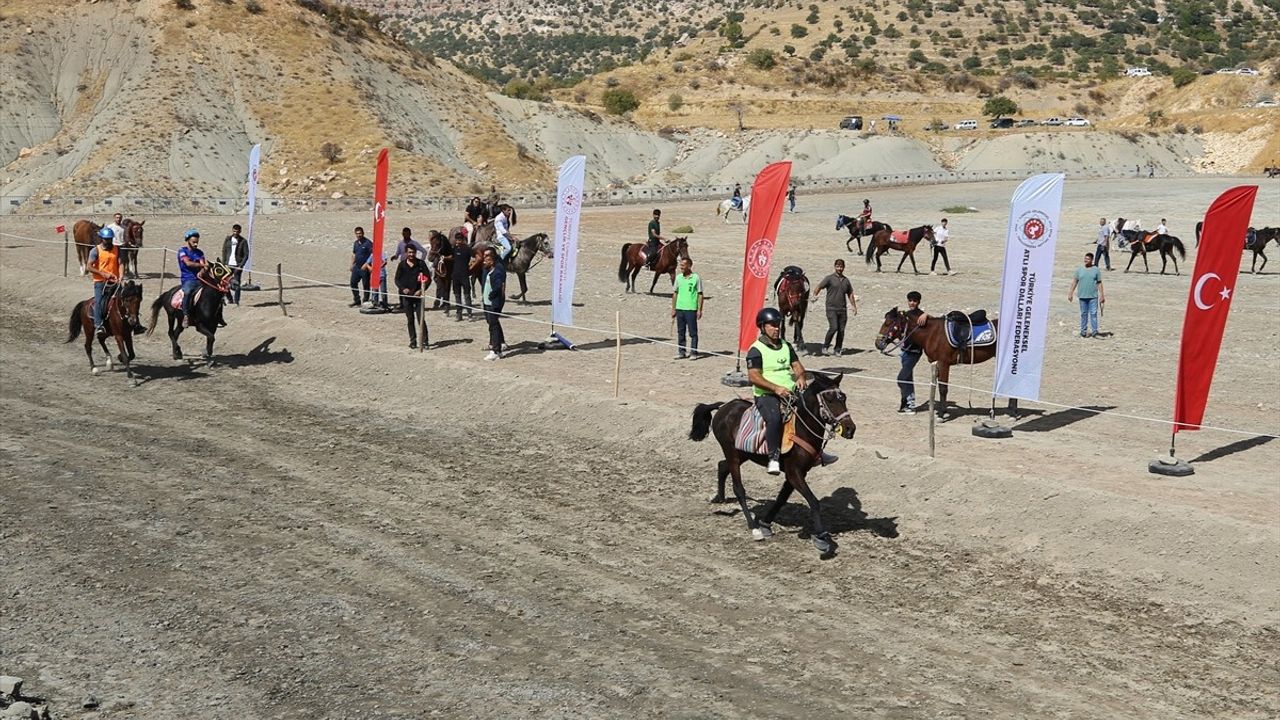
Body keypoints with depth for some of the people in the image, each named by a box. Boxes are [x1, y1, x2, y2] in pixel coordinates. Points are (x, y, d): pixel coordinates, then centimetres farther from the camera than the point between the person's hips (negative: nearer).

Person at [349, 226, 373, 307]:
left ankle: (365, 301, 8)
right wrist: (352, 264, 15)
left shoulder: (368, 243, -11)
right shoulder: (355, 243, 12)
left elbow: (372, 254, -15)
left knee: (366, 285, 0)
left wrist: (366, 264, -20)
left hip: (365, 268, -8)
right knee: (353, 283, 9)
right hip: (356, 267, 8)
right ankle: (357, 301, 20)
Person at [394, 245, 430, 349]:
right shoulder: (402, 265, 5)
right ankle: (413, 341, 15)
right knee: (410, 319, 7)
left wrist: (421, 290, -12)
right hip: (406, 295, 2)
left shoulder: (421, 264, 1)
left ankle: (424, 341, -3)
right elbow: (397, 279, 6)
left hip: (418, 294, -2)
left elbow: (428, 278, 1)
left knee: (421, 319, -7)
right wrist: (403, 289, -12)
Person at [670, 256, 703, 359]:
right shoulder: (678, 277, 8)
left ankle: (693, 353, 7)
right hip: (679, 309, 5)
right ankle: (681, 352, 18)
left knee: (693, 332, 0)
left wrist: (699, 310, -8)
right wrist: (673, 309, 11)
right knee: (680, 332, 10)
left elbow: (700, 295, -4)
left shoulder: (696, 278, -5)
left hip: (691, 309, -5)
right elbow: (675, 293, 14)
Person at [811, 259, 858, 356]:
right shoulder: (829, 278, 1)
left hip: (842, 309, 5)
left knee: (841, 330, 2)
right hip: (831, 308, -5)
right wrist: (814, 296, -22)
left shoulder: (846, 280, 15)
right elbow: (819, 287, -5)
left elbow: (850, 294, 23)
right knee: (833, 327, -17)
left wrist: (854, 307, 17)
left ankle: (838, 350, 13)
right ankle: (825, 347, -1)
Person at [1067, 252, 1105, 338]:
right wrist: (1070, 293, 8)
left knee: (1093, 313, -5)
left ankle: (1095, 331, -2)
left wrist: (1102, 295, 1)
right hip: (1082, 296, 2)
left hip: (1093, 296, -2)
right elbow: (1075, 282, 11)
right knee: (1083, 314, 8)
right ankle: (1083, 331, 15)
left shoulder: (1096, 270, 2)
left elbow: (1099, 283, 4)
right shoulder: (1079, 270, 6)